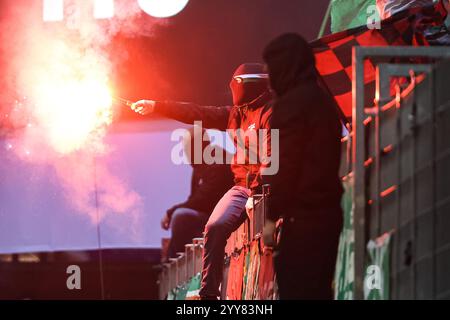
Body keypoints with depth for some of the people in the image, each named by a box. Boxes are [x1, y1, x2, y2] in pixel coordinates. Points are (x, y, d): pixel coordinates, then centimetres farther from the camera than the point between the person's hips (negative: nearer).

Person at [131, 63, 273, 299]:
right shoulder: (236, 114, 16)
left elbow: (272, 158, -18)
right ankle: (208, 292, -14)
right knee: (215, 227, -14)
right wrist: (155, 106, 14)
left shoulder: (271, 114, -8)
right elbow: (197, 114, 16)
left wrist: (260, 191, -27)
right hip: (242, 187, 6)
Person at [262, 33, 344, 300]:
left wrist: (272, 216, -13)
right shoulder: (323, 100, 16)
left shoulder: (292, 103, -12)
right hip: (327, 214, 9)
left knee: (295, 290, -7)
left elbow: (286, 166, -17)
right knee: (318, 290, 12)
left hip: (301, 219, -9)